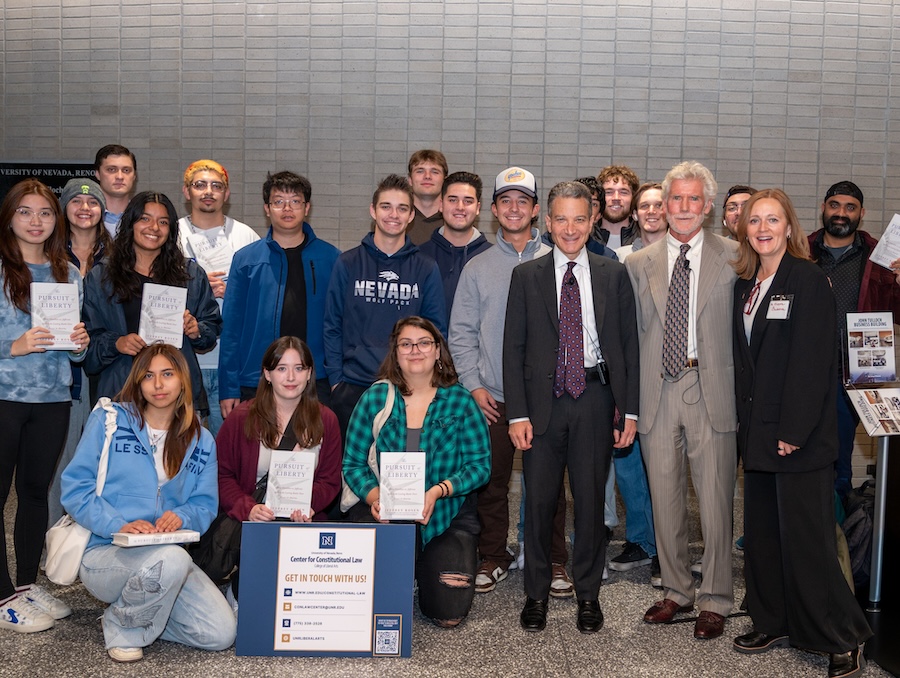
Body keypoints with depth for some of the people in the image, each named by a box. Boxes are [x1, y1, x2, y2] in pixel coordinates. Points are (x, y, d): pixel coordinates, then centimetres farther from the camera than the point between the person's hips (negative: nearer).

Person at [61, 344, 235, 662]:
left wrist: (182, 516, -16)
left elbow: (206, 505, 8)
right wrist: (119, 525, -20)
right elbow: (75, 487, -5)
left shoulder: (200, 440, 11)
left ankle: (138, 612, 12)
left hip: (170, 556, 4)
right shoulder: (109, 419, 1)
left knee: (221, 633, -14)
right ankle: (121, 625, -6)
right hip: (104, 551, -4)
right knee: (171, 559, -38)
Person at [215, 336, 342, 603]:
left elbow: (329, 480, 7)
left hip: (305, 521, 2)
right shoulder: (241, 417, 3)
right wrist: (247, 508, -17)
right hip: (252, 521, -2)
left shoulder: (325, 420, 8)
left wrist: (308, 504, -15)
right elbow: (222, 475, 1)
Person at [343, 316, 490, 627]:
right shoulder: (374, 398, 2)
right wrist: (374, 496, -18)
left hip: (447, 516, 0)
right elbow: (353, 463, 3)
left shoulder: (461, 401, 0)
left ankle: (427, 565, 22)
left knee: (449, 612, -11)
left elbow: (480, 464, -3)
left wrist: (438, 491, -19)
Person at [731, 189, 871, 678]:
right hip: (756, 431, 7)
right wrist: (745, 421, 6)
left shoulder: (808, 281, -9)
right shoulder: (744, 285, 12)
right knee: (761, 531, 12)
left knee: (805, 536, -4)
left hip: (797, 434, -7)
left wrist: (794, 431, -18)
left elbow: (813, 361, -15)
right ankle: (773, 623, 25)